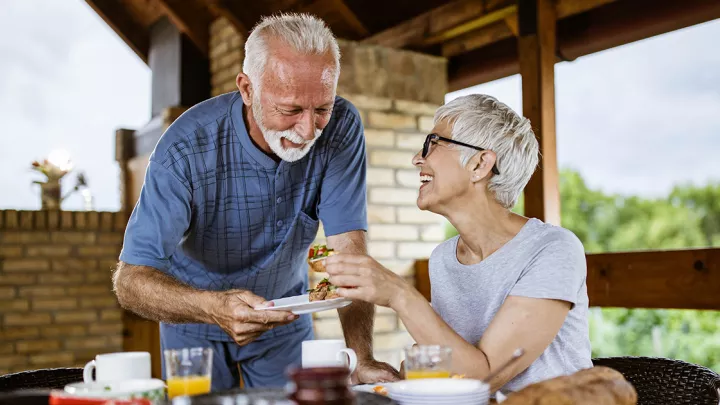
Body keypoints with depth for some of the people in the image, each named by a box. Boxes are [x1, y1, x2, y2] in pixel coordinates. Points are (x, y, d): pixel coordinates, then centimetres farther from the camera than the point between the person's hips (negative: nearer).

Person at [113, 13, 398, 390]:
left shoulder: (341, 128, -22)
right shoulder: (187, 149, -30)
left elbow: (347, 247, -24)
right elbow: (130, 278, -31)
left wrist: (362, 359, -37)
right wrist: (213, 307, -51)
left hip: (285, 314, 2)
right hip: (197, 318, -1)